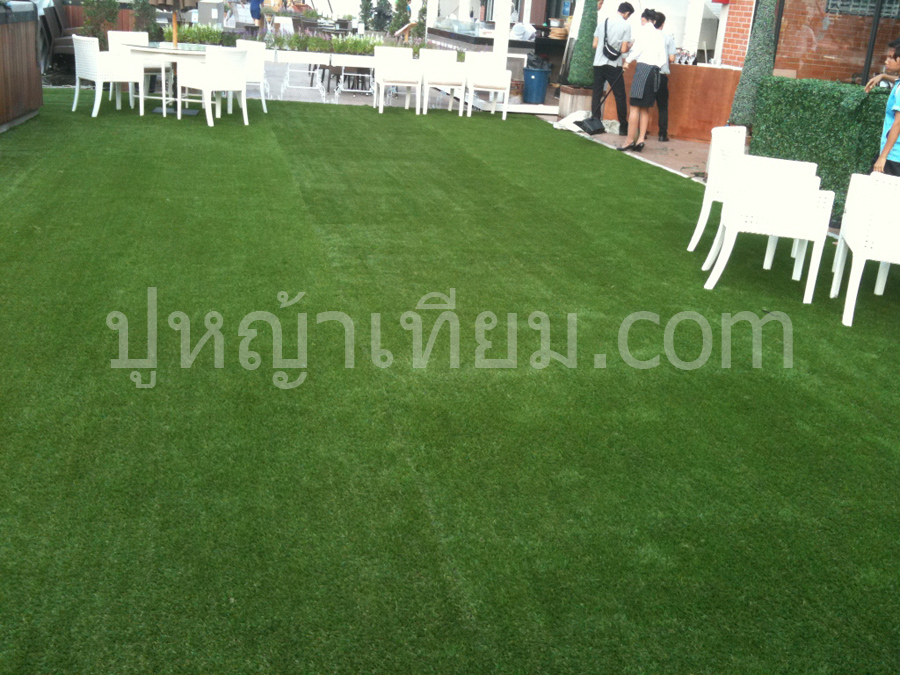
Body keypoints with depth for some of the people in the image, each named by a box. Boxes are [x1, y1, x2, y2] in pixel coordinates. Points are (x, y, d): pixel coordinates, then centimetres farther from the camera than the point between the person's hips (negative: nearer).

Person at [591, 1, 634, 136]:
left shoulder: (603, 22, 8)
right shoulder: (626, 25, -3)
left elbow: (595, 45, 8)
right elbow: (623, 49, -8)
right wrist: (629, 45, 13)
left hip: (598, 63, 3)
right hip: (614, 65, -3)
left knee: (596, 94, 7)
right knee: (620, 96, 5)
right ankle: (623, 127, 8)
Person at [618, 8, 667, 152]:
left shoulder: (643, 29, 0)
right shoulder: (659, 35, 17)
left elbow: (637, 48, -11)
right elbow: (663, 58, 11)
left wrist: (628, 61, 2)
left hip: (643, 68, -6)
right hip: (655, 70, 6)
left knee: (635, 106, -7)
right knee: (646, 108, 10)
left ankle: (630, 140, -10)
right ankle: (641, 139, 5)